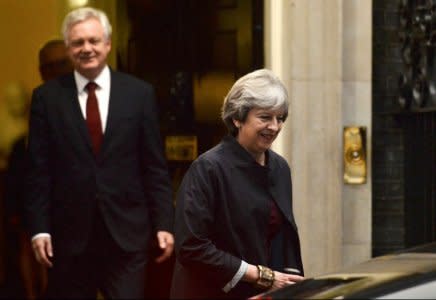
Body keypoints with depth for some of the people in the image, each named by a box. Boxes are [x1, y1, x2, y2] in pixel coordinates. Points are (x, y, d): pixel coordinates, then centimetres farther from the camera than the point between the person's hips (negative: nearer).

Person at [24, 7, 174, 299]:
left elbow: (155, 167, 4)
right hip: (70, 234, 0)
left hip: (126, 232, 0)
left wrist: (164, 224, -1)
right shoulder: (47, 97, 3)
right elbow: (39, 170, 2)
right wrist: (39, 228, -5)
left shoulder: (140, 93, 3)